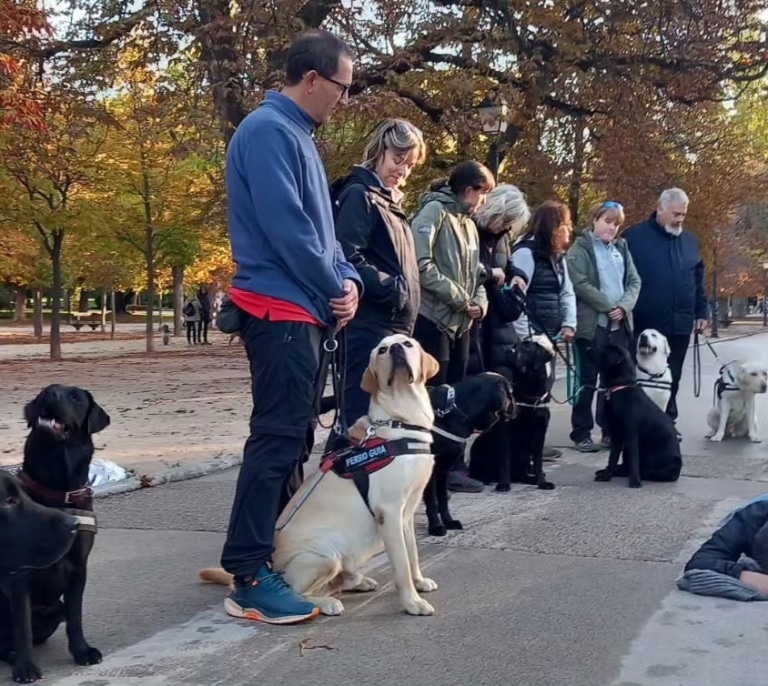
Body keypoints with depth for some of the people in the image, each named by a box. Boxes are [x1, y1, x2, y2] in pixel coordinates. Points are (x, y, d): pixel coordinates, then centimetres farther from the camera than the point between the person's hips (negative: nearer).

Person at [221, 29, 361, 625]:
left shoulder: (298, 135, 18)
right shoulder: (269, 131, -13)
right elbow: (285, 227, -21)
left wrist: (347, 279, 3)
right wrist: (336, 288, -10)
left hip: (305, 310, 10)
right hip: (281, 310, -10)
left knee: (294, 436, 14)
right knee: (277, 437, -11)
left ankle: (275, 548, 24)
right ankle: (250, 577, -8)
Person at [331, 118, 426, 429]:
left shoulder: (390, 200, 21)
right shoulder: (360, 194, -7)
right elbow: (349, 259, -19)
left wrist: (405, 292, 14)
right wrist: (392, 288, -16)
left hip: (395, 327, 10)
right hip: (370, 327, -10)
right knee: (365, 415, -9)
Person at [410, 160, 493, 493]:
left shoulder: (468, 223, 17)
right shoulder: (434, 210, -9)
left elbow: (476, 272, 20)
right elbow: (420, 263, -20)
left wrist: (479, 302, -1)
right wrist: (458, 297, -15)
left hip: (460, 322, 9)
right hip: (432, 317, -9)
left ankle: (453, 467, 19)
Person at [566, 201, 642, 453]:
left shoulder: (621, 248, 15)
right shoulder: (580, 249, -3)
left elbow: (634, 281, 10)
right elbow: (580, 284, -14)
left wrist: (624, 306, -8)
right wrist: (609, 306, -14)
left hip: (620, 324, 5)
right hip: (592, 324, -5)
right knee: (587, 380, -1)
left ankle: (610, 429, 17)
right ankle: (581, 433, 5)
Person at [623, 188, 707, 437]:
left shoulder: (690, 240, 13)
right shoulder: (635, 236, -4)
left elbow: (698, 280, 17)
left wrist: (701, 312, 12)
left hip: (679, 324, 5)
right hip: (645, 324, -4)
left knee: (672, 377, 11)